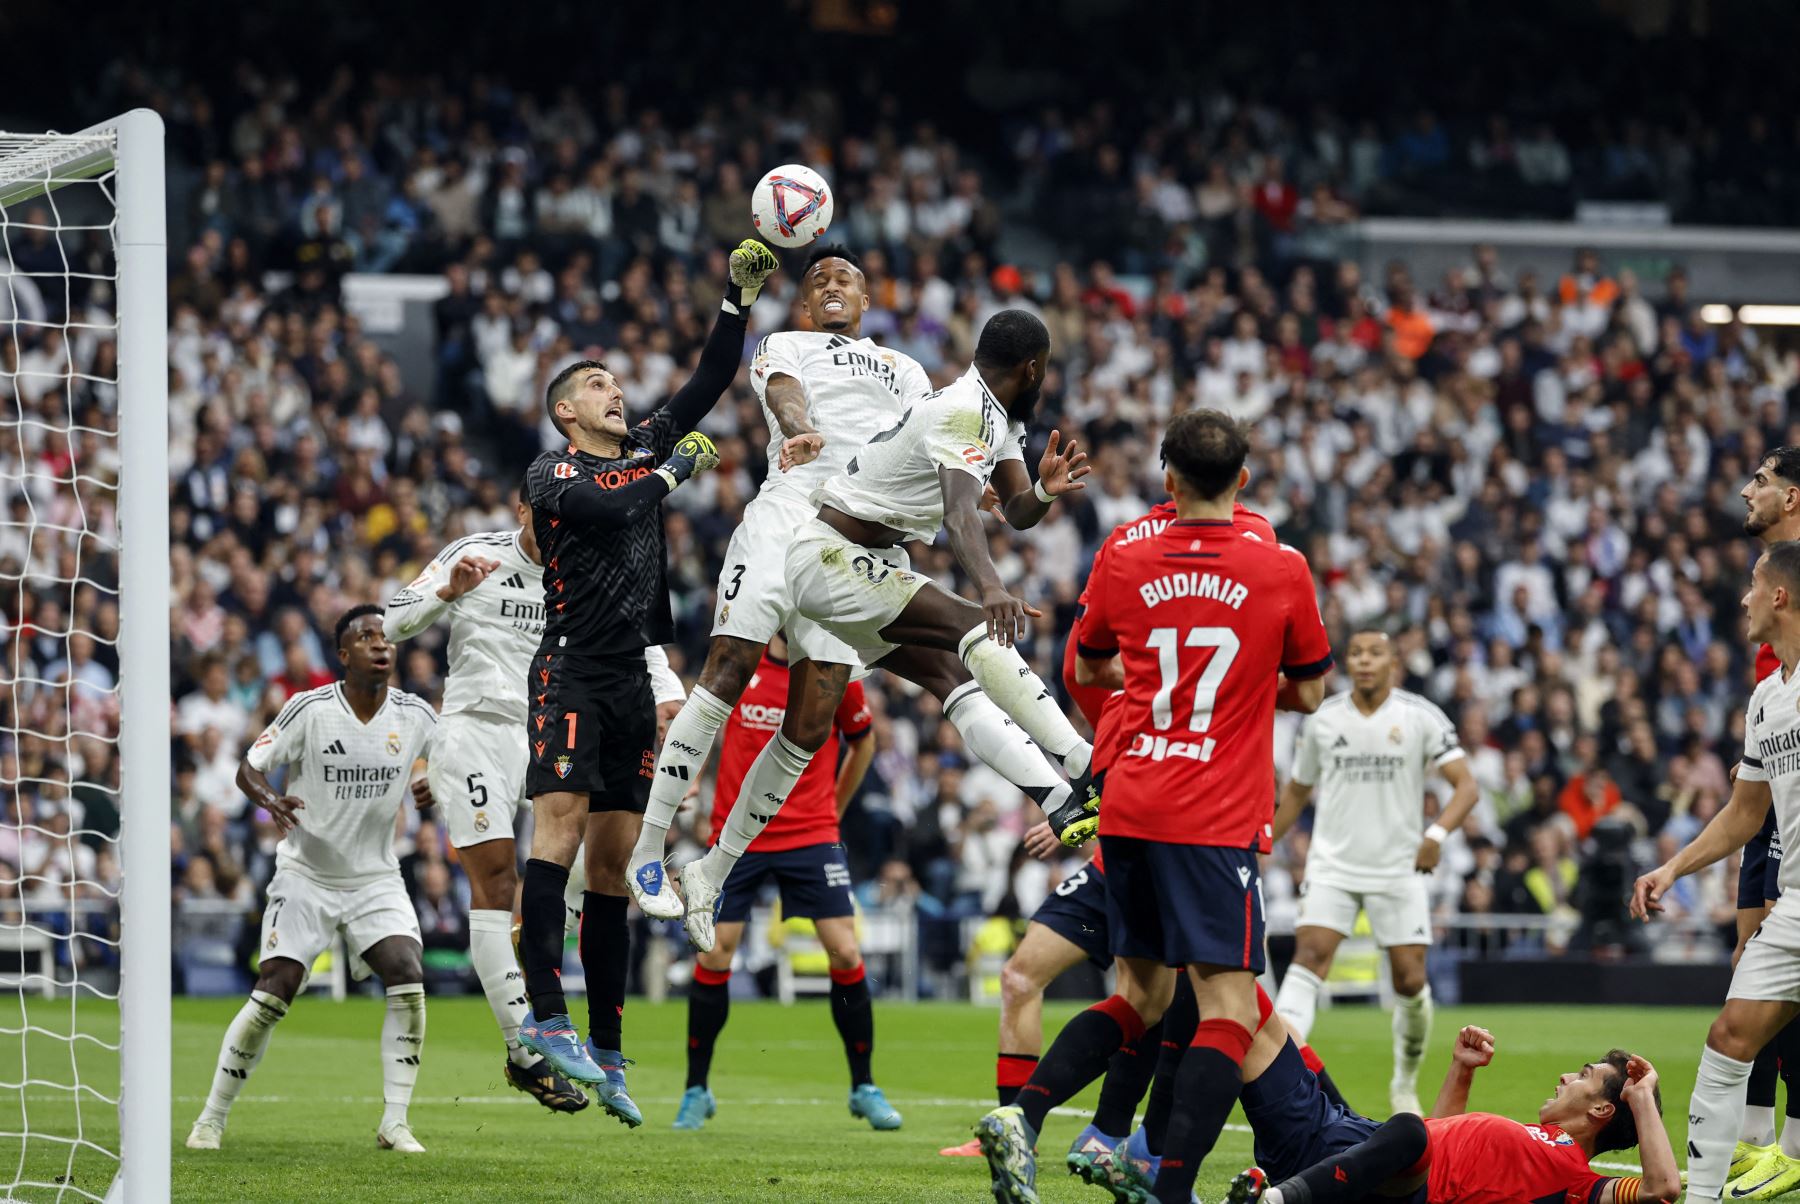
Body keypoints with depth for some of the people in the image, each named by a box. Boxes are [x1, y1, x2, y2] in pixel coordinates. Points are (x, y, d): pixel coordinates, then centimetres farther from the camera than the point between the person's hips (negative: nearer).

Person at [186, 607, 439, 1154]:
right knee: (272, 995, -11)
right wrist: (269, 799, -32)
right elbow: (249, 767, -10)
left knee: (408, 977, -19)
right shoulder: (310, 709, -13)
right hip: (306, 876, -3)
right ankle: (211, 1119, 5)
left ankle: (395, 1123, -11)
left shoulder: (415, 715, -4)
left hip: (376, 878, 3)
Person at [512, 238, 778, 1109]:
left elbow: (709, 385, 15)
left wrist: (740, 298, 5)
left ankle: (607, 1049, 7)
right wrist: (679, 469, -3)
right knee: (560, 832, -18)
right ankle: (544, 1016, -24)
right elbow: (607, 507, -18)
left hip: (632, 678, 6)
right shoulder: (551, 473, -1)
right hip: (572, 670, -6)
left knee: (613, 865, 6)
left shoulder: (645, 449, 17)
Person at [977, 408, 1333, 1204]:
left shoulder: (1122, 565, 5)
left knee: (1141, 995, 18)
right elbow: (1308, 692, 10)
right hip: (1217, 822, -5)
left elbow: (1086, 668, 22)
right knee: (1230, 1009, -5)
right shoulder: (1282, 571, -3)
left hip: (1128, 809, 5)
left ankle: (1022, 1115, -1)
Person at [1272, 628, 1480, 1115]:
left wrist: (1437, 834, -25)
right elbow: (1296, 791, 19)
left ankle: (1405, 1084, 23)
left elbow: (1466, 786, -8)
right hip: (1332, 865, 1)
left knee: (1411, 981, -1)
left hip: (1398, 869, 0)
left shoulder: (1421, 717, -4)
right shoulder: (1323, 719, 3)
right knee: (1310, 955, -20)